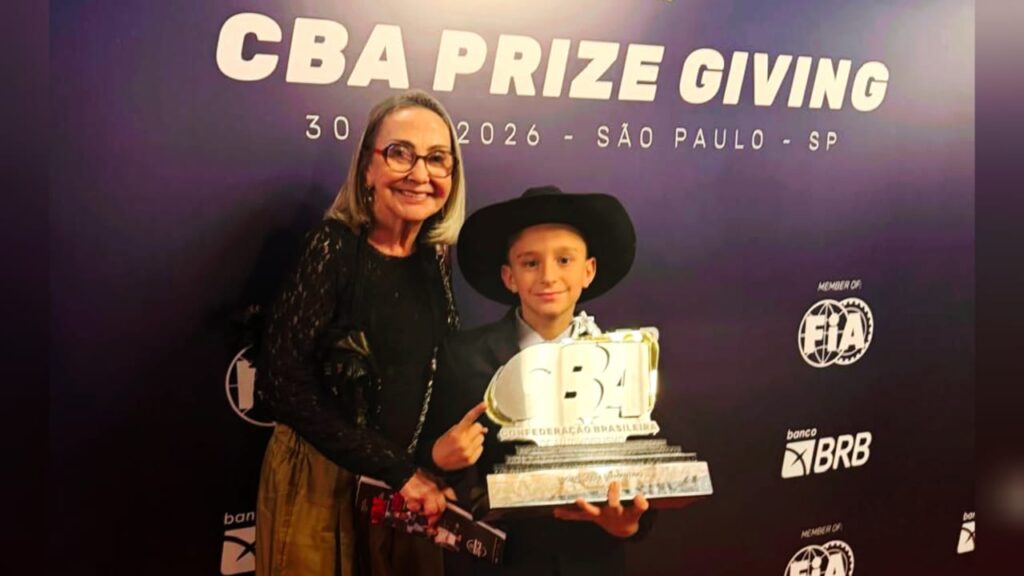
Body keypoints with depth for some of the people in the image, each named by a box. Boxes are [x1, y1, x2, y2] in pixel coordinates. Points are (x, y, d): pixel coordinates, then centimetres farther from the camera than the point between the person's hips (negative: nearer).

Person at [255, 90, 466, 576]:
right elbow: (284, 385, -21)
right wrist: (396, 469, -19)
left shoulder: (436, 258, 0)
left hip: (409, 485, 5)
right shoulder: (332, 248, -16)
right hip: (320, 478, -5)